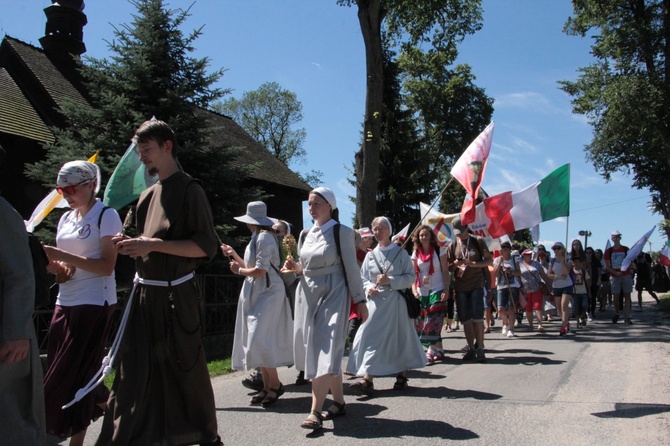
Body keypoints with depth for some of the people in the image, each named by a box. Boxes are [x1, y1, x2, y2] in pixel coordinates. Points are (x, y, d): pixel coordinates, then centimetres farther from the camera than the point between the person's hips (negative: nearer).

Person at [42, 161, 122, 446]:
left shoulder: (106, 216, -7)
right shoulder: (66, 219, 14)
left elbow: (107, 266, -15)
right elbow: (64, 263, 19)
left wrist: (62, 255, -21)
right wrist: (55, 266, -4)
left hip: (95, 304, -7)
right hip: (66, 303, 7)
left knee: (76, 375, -3)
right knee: (61, 374, 8)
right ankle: (109, 408, 29)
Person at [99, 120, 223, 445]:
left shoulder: (189, 190, -6)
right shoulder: (147, 196, 16)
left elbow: (206, 247, -14)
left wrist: (153, 244, -19)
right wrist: (130, 246, 3)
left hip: (176, 296, -6)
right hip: (144, 295, 6)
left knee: (186, 371, 5)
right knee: (133, 376, 4)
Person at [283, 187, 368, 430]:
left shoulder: (342, 232, -4)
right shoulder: (305, 234, 12)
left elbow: (351, 268, -4)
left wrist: (360, 300, -5)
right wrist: (296, 267, -3)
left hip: (333, 295, -6)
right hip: (307, 294, 6)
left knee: (326, 350, -11)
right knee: (318, 351, 7)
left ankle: (316, 411, -13)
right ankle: (339, 402, 19)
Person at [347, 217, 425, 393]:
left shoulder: (400, 252, 0)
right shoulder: (370, 255, 9)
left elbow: (411, 276, -4)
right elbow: (363, 278, 14)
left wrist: (390, 281, -15)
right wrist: (369, 288, -7)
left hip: (396, 301, -3)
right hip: (376, 302, 3)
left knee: (399, 337, 5)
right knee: (370, 336, -7)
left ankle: (402, 375, 23)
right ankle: (367, 379, -10)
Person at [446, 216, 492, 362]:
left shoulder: (478, 241, 1)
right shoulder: (452, 245, 7)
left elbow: (489, 260, 1)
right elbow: (448, 268, 12)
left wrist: (473, 264, -15)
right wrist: (455, 264, -11)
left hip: (476, 285, -3)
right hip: (460, 286, 3)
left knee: (477, 317, -9)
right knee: (465, 319, 5)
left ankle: (480, 349, -2)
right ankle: (471, 349, 13)